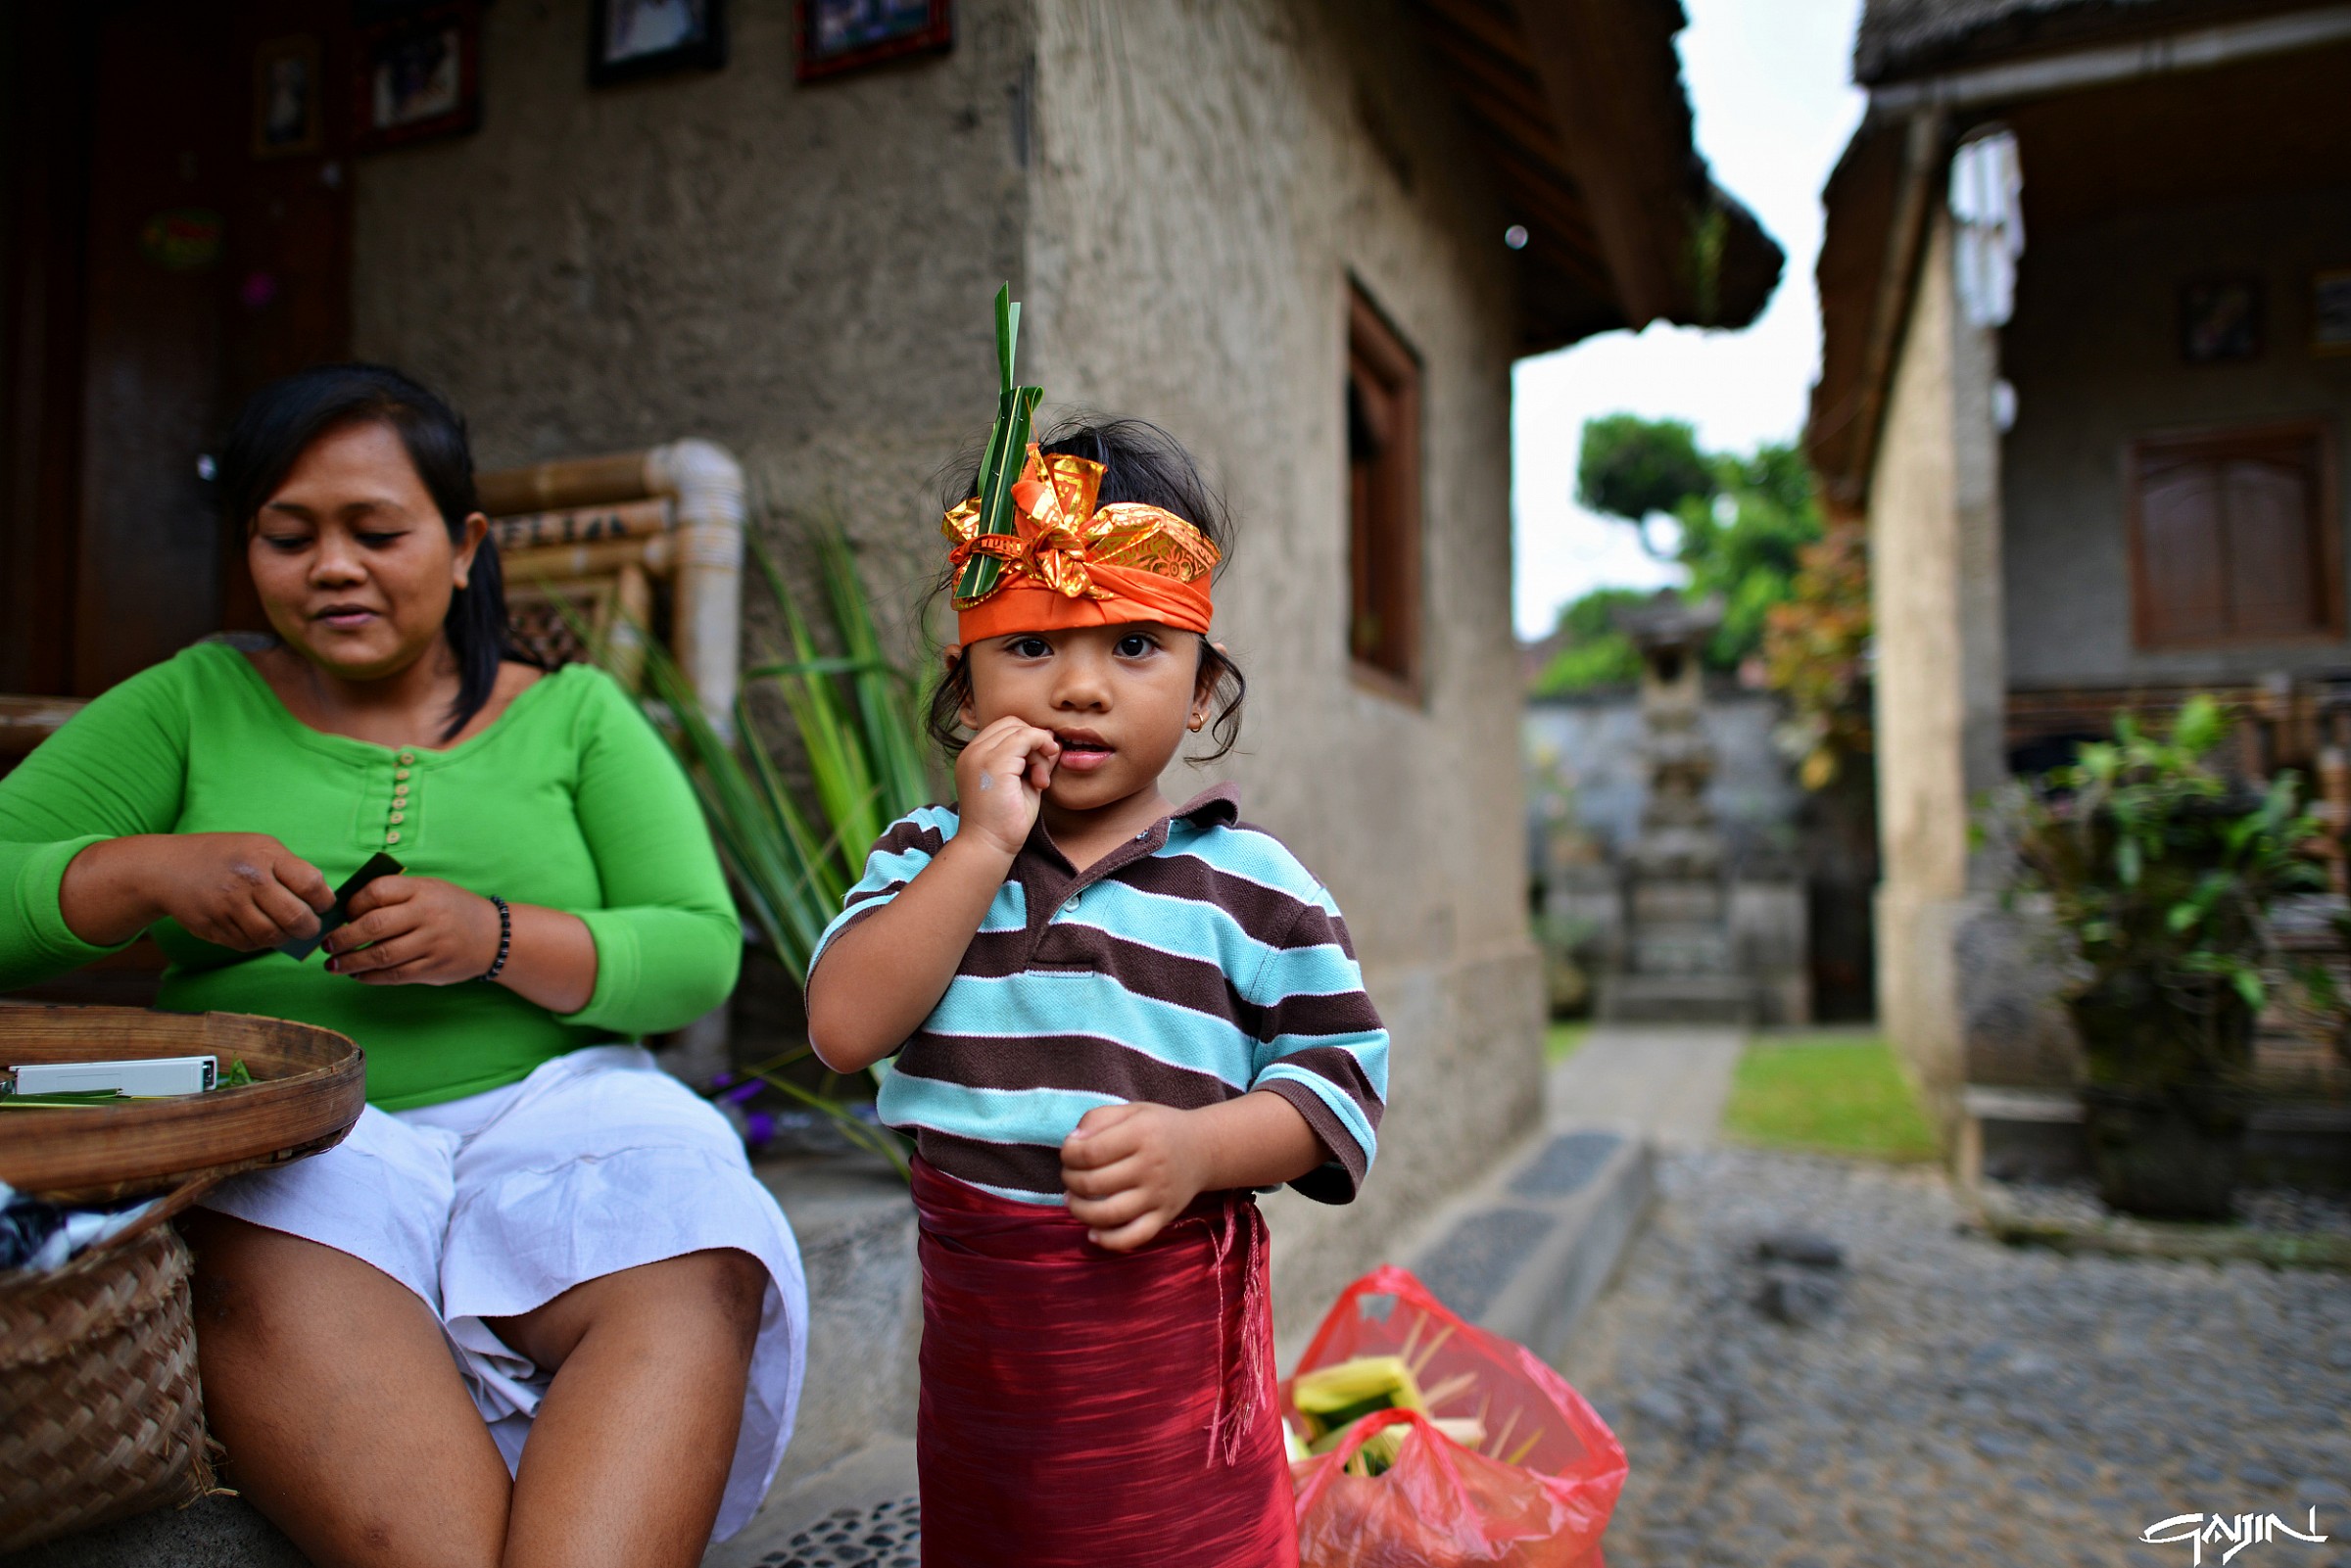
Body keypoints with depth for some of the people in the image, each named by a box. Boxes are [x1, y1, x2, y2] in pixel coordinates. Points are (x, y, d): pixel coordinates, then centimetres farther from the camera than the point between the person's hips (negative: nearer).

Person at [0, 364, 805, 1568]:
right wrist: (150, 870, -12)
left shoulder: (575, 715, 12)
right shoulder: (190, 706, 14)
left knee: (694, 1277, -31)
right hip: (277, 1131, 1)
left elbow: (701, 953, 2)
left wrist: (497, 937, -15)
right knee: (278, 1284, -34)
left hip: (551, 1108, 0)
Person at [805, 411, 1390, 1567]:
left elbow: (1340, 1077, -5)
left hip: (1167, 1313, -2)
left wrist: (1204, 1144, -23)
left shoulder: (1252, 883, -5)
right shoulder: (928, 853, 1)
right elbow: (845, 1029, -14)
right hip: (974, 1307, 3)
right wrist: (983, 846, -18)